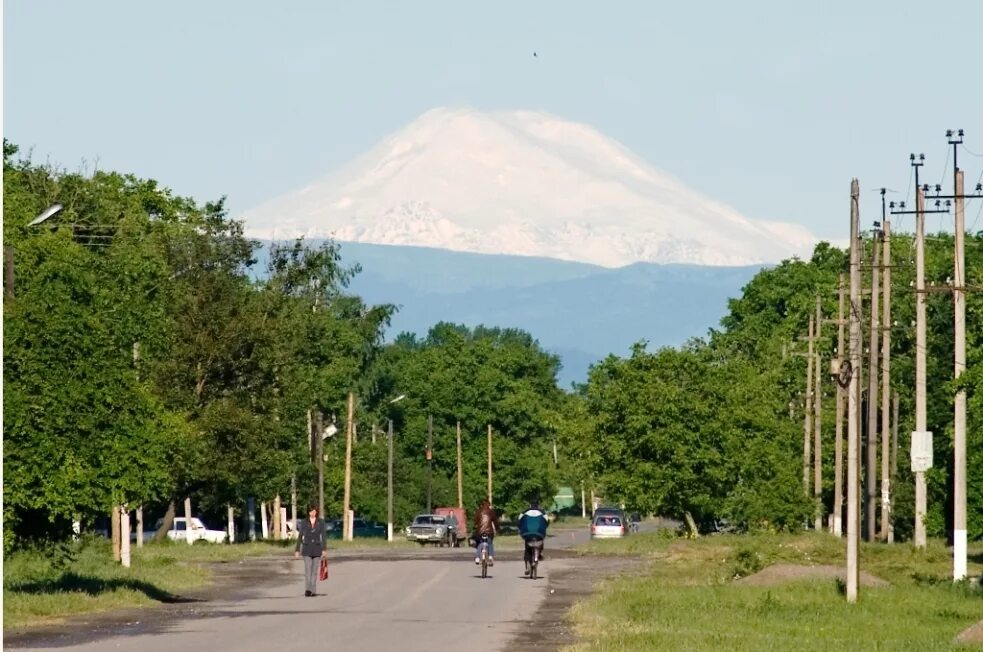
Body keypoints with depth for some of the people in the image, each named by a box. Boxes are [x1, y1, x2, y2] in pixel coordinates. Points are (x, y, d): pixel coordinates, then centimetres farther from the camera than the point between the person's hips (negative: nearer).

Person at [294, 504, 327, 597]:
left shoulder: (321, 522, 2)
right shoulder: (304, 522, 2)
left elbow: (324, 536, 0)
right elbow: (300, 537, 5)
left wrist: (324, 549, -9)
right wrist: (297, 550, 2)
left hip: (317, 548, 1)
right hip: (307, 549, -1)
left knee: (315, 571, 4)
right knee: (307, 570, -13)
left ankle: (313, 591, 11)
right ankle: (307, 590, -24)